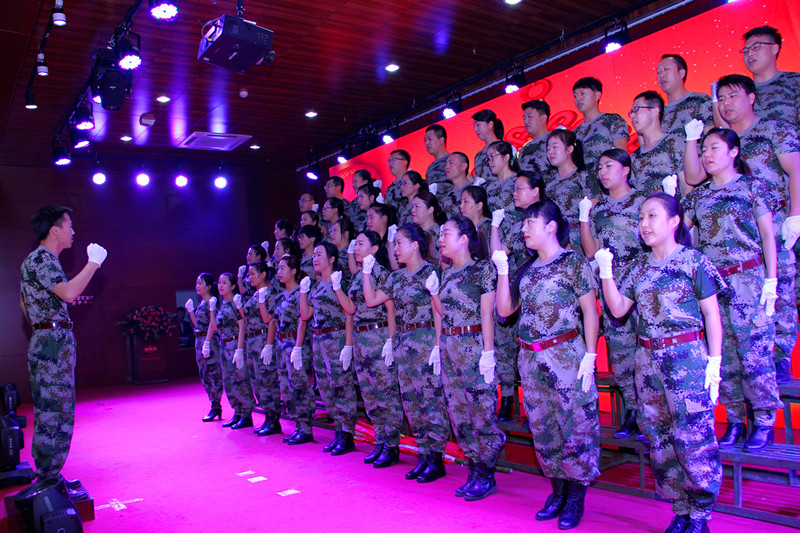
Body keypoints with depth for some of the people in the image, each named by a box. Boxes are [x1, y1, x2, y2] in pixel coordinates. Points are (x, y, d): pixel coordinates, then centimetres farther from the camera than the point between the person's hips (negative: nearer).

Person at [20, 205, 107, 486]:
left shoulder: (37, 259, 19)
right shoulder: (41, 258, -13)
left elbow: (24, 302, 28)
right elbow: (68, 293, -27)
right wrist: (94, 262, -19)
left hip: (45, 340, 11)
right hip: (54, 341, -11)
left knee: (48, 413, 14)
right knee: (55, 414, -7)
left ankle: (47, 478, 22)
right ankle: (48, 483, -1)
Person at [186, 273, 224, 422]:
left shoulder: (211, 302, -11)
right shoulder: (201, 302, 16)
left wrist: (208, 342, -25)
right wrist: (190, 310, 13)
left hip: (210, 340, -10)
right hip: (199, 341, 10)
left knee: (212, 374, -5)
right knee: (204, 375, 11)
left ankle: (216, 408, 1)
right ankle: (215, 406, 18)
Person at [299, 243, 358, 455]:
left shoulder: (340, 281, -8)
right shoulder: (315, 286, 15)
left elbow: (349, 315, -12)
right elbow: (305, 315, 15)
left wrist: (348, 345, -18)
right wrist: (303, 291, 6)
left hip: (337, 339, -8)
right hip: (318, 340, 8)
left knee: (342, 386, -5)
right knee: (326, 389, 10)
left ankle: (347, 436, 3)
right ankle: (338, 432, 20)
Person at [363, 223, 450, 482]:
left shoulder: (430, 272, -9)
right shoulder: (396, 277, 14)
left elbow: (438, 311, -13)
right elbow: (372, 299, 13)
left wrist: (437, 346, -18)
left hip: (425, 342, -8)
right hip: (402, 343, 8)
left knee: (430, 399, -3)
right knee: (410, 401, 11)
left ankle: (436, 459, 7)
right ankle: (424, 456, 21)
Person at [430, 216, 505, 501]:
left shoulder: (483, 269, -6)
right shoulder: (447, 274, 14)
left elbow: (486, 314, -11)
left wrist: (488, 352, -14)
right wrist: (433, 291, 4)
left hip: (474, 346, -8)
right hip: (449, 347, 8)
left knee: (481, 411, -2)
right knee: (458, 412, 10)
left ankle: (486, 476, 11)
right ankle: (475, 471, 22)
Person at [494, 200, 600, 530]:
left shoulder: (573, 261, -3)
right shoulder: (526, 269, 14)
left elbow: (590, 309, -6)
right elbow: (505, 310, 11)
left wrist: (590, 355, -13)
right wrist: (502, 271, 3)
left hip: (566, 357, -6)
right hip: (531, 360, 6)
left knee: (575, 425, 0)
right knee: (542, 429, 11)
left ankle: (576, 497, 15)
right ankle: (558, 491, 27)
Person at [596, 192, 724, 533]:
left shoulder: (693, 260, -2)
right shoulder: (640, 267, 11)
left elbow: (711, 314, -1)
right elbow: (618, 309, 6)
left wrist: (714, 361, -7)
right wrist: (606, 272, -5)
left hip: (686, 356, -5)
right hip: (647, 359, 5)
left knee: (692, 436, -4)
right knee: (658, 438, 9)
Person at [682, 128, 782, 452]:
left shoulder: (752, 186, 3)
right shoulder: (698, 195, 13)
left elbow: (767, 234, 1)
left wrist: (771, 280, -5)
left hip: (747, 277, -4)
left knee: (753, 352, -4)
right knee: (723, 355, 5)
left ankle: (764, 422, 9)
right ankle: (734, 421, 16)